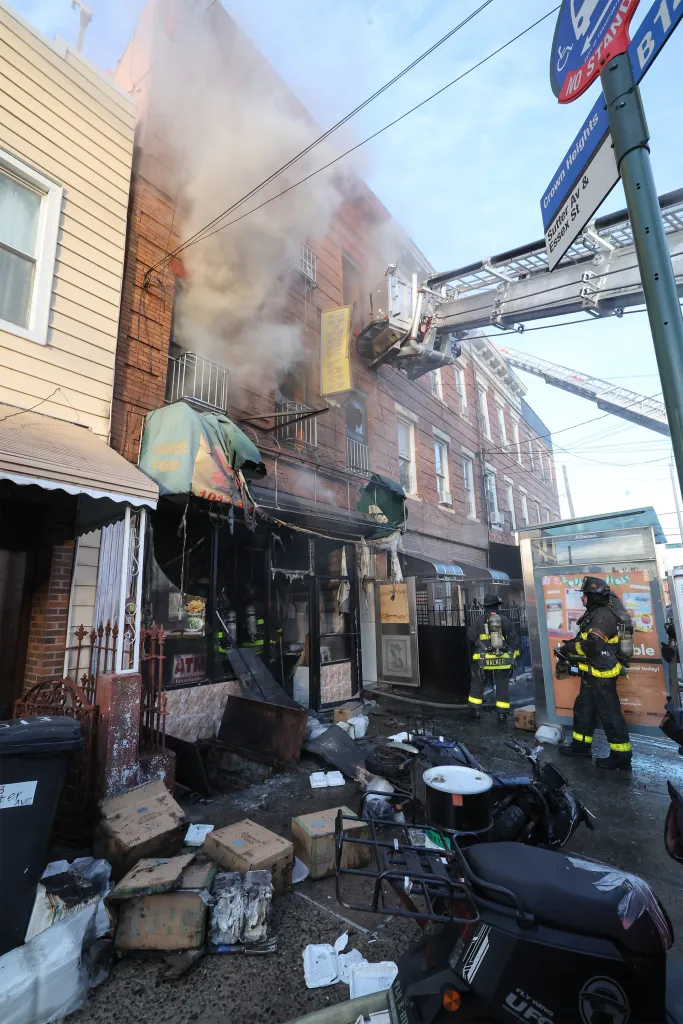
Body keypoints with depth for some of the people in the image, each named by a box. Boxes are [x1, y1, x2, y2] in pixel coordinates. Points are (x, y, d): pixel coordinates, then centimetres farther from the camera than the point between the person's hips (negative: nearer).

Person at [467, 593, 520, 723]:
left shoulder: (479, 621, -5)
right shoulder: (505, 620, -2)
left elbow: (470, 637, 1)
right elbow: (514, 640, 3)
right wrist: (513, 655, 13)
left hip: (483, 659, 0)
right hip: (503, 659, 1)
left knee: (478, 684, 13)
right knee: (502, 686, 11)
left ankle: (475, 710, 16)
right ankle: (502, 713, 12)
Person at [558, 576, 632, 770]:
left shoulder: (604, 615, -20)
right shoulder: (594, 614, 13)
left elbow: (592, 644, -29)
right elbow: (585, 641, 19)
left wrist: (568, 648, -17)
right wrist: (570, 649, 4)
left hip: (602, 675, -11)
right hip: (592, 673, 11)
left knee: (609, 714, -1)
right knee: (583, 708, 18)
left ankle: (621, 756, 11)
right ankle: (581, 745, 29)